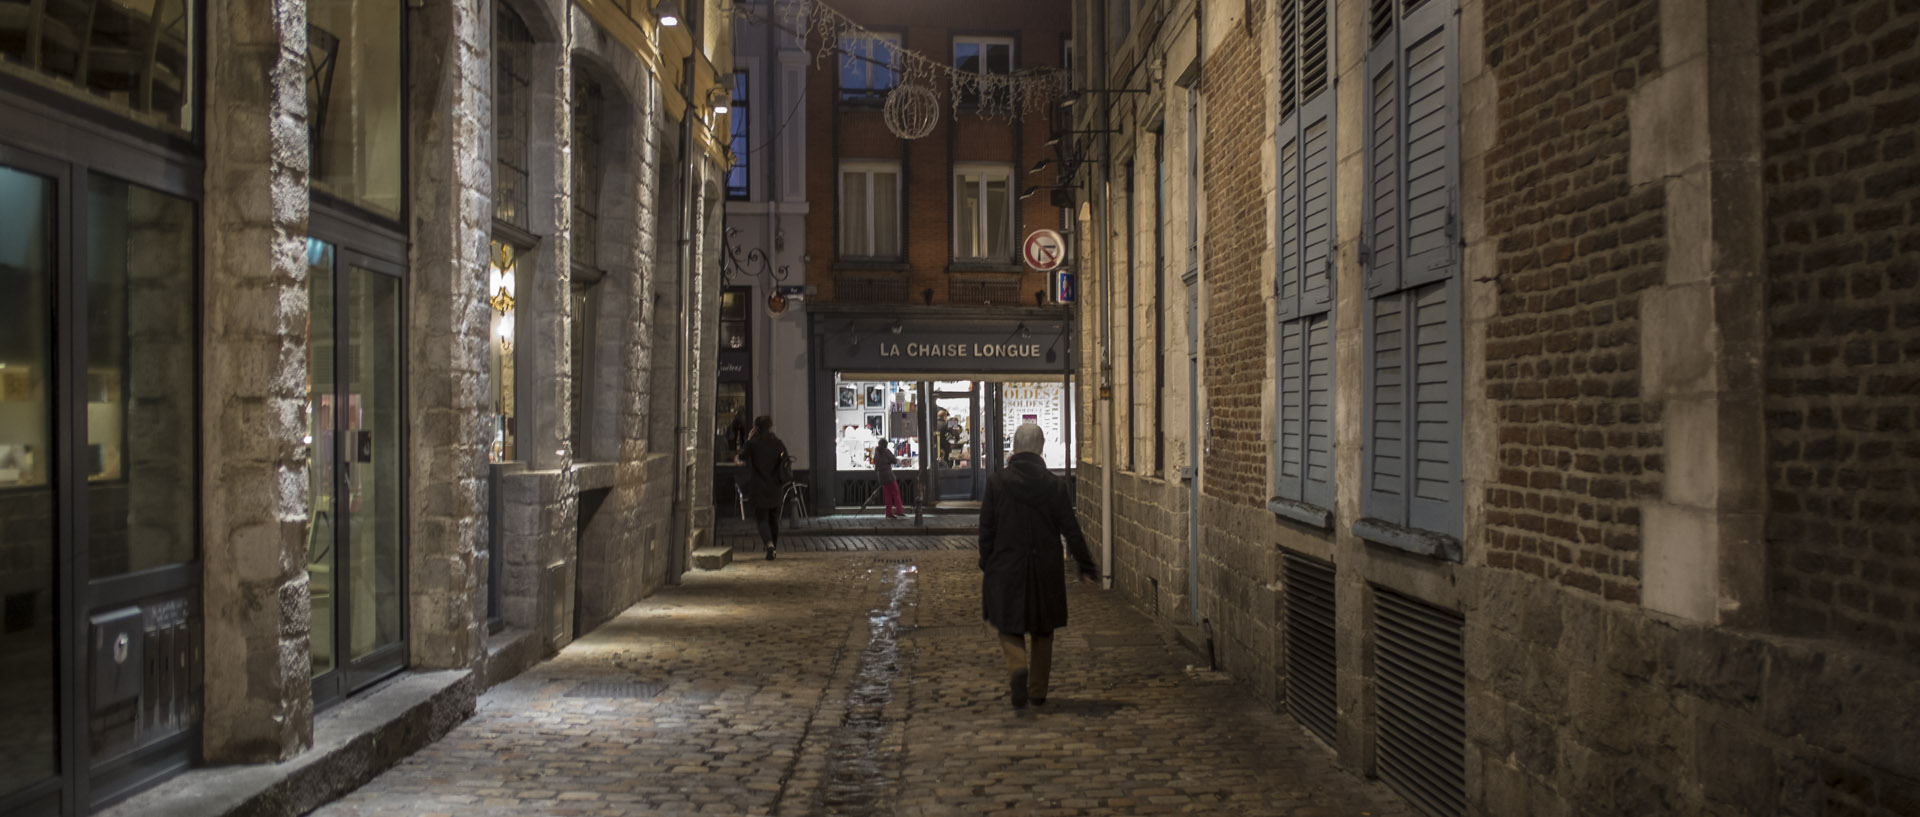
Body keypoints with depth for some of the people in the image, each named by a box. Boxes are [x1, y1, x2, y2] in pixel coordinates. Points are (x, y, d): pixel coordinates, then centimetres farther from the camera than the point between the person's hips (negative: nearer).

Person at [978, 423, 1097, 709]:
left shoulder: (996, 482, -7)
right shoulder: (1055, 485, -5)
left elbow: (986, 529, -3)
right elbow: (1071, 530, -3)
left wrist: (985, 565, 9)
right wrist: (1086, 566, 6)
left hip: (1006, 569, -1)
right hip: (1046, 570, 1)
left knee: (1009, 626, 9)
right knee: (1043, 631, 16)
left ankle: (1018, 668, -18)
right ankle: (1038, 690, 21)